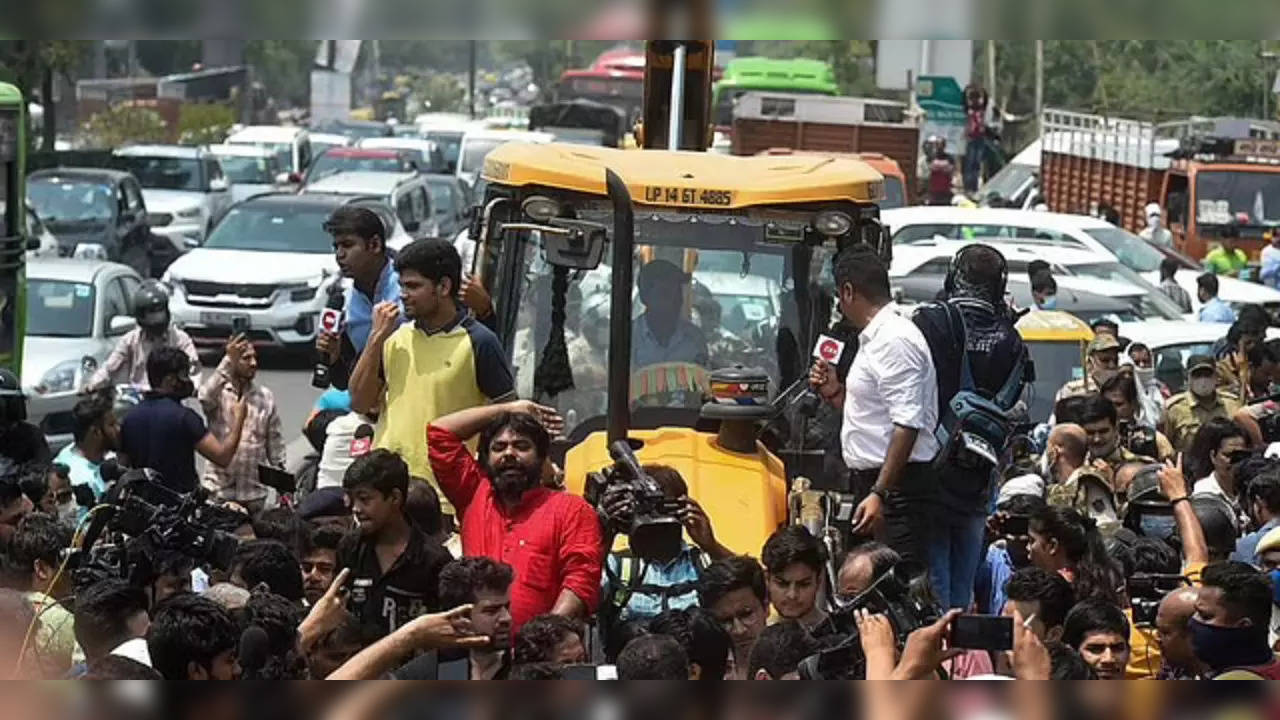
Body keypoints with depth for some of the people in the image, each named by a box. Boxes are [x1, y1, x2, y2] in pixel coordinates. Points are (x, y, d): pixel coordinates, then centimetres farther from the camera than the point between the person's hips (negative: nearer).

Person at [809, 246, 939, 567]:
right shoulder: (874, 339, 19)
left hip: (897, 487, -10)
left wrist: (880, 494, -27)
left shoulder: (895, 340, -14)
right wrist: (835, 393, 14)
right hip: (874, 482, 10)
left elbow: (908, 424, -22)